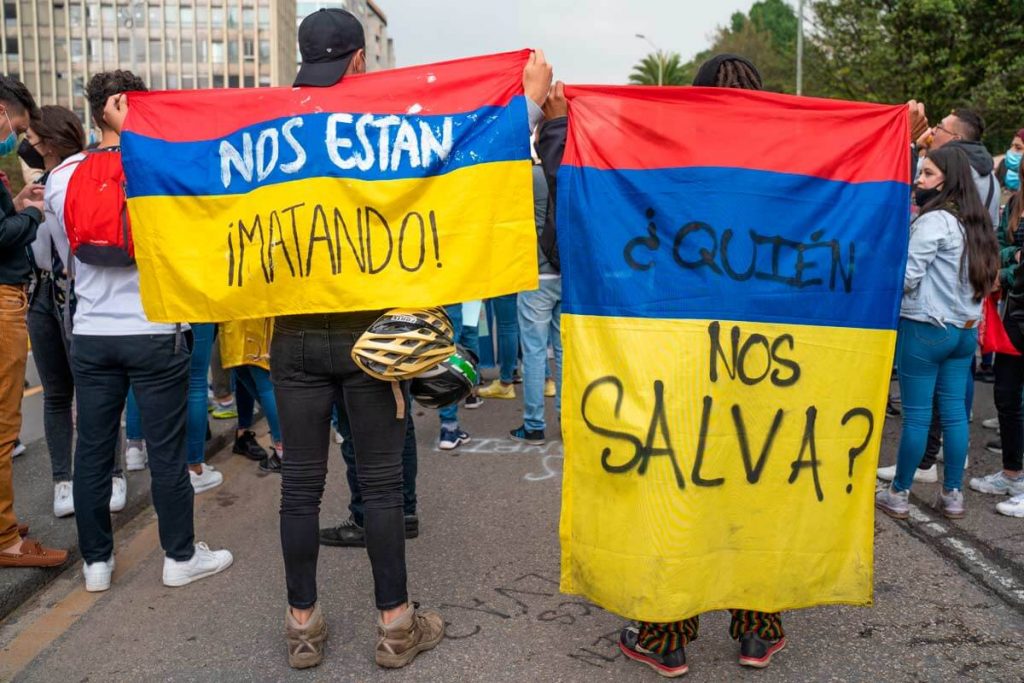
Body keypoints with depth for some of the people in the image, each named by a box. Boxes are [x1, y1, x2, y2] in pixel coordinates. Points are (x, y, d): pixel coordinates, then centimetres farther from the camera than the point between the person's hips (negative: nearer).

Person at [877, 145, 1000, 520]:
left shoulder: (934, 221, -14)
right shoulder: (975, 222, 11)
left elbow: (907, 277, -16)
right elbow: (987, 277, 17)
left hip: (925, 328, -8)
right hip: (966, 330, 8)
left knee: (916, 414, -1)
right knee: (955, 412, 12)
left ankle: (898, 495, 9)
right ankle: (953, 494, 19)